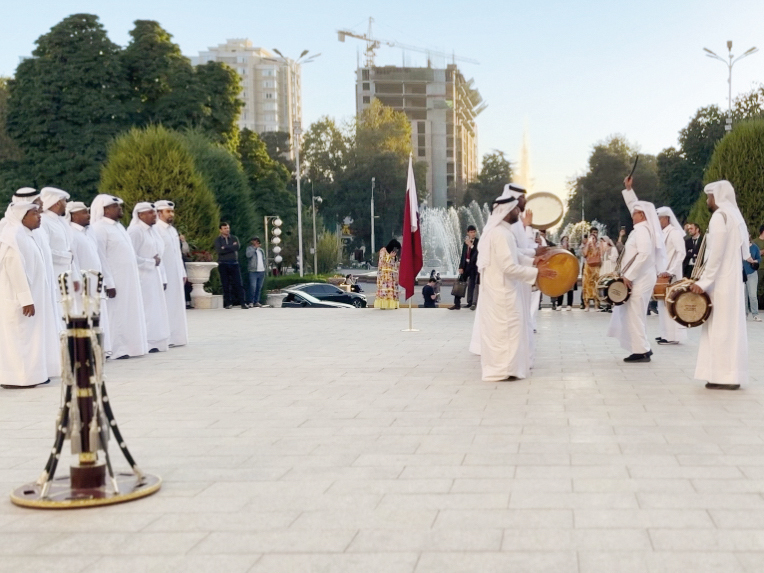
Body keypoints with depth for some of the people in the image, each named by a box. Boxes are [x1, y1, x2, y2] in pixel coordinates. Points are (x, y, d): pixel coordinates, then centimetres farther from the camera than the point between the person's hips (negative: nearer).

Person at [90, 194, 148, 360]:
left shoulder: (118, 226, 16)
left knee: (131, 312, 10)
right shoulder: (99, 228, -10)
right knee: (117, 313, -4)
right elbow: (100, 258, -15)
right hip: (115, 281, -9)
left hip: (129, 279, 9)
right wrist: (109, 283, -19)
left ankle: (129, 347, 16)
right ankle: (118, 350, 1)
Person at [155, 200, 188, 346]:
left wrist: (183, 272, 18)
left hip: (177, 275, 8)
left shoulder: (173, 230, 17)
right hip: (164, 276, -8)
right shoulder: (156, 230, -10)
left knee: (177, 306, 9)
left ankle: (176, 337, 13)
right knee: (166, 307, -6)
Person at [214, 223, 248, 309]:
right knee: (225, 285, -1)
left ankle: (243, 302, -8)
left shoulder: (234, 238, 11)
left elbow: (237, 247, -8)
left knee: (238, 283, -5)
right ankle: (228, 303, 4)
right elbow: (218, 250, -11)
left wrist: (225, 247, -9)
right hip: (223, 264, -1)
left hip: (234, 263, 1)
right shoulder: (217, 239, 6)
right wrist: (231, 247, -8)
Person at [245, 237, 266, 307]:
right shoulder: (250, 248, 4)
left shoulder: (261, 250, 21)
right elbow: (248, 255, -17)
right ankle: (251, 302, -9)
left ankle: (256, 301, 12)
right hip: (253, 271, -6)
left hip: (261, 271, 6)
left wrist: (264, 268, 15)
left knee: (259, 288, 6)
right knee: (253, 287, -12)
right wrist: (255, 247, -13)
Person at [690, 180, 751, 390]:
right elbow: (742, 251, 17)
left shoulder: (719, 216, -13)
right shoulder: (735, 216, 16)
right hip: (733, 279, 9)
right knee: (731, 326, 9)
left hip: (720, 282, -9)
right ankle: (732, 374, 11)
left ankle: (723, 376, -7)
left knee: (721, 327, -7)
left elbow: (716, 253, -20)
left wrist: (703, 281, -18)